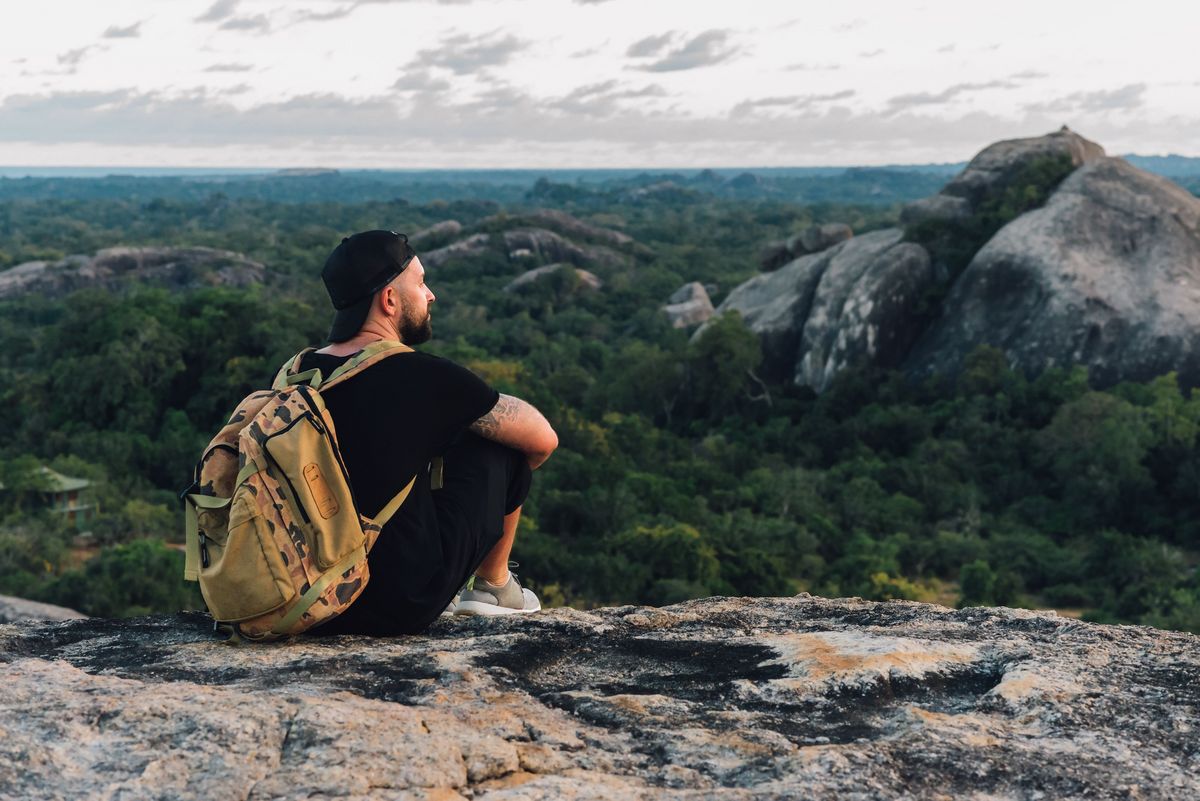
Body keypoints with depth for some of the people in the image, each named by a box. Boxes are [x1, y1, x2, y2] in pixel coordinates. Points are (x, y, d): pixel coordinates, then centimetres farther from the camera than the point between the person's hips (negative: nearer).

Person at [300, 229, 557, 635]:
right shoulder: (427, 377, -14)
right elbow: (543, 440, -2)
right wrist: (506, 479, 20)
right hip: (405, 605, -6)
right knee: (500, 447, 8)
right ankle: (493, 586, 27)